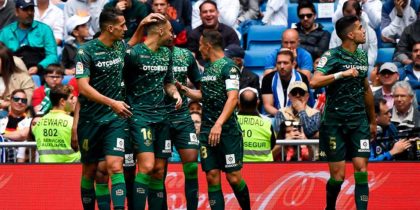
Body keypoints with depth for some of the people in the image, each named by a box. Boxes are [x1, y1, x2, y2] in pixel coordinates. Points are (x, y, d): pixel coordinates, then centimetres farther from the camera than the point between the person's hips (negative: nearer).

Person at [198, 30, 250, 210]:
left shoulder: (228, 67, -9)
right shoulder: (207, 68, 15)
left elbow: (233, 98, -19)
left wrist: (219, 124, -28)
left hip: (227, 130, -7)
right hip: (207, 130, 7)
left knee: (233, 177, -6)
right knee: (212, 176, -1)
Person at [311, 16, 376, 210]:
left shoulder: (362, 55, 10)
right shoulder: (332, 55, -9)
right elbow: (315, 82, -24)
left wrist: (373, 120, 24)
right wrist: (343, 73, -27)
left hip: (359, 121, 5)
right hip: (335, 122, -5)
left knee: (361, 169, -6)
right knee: (338, 175, -1)